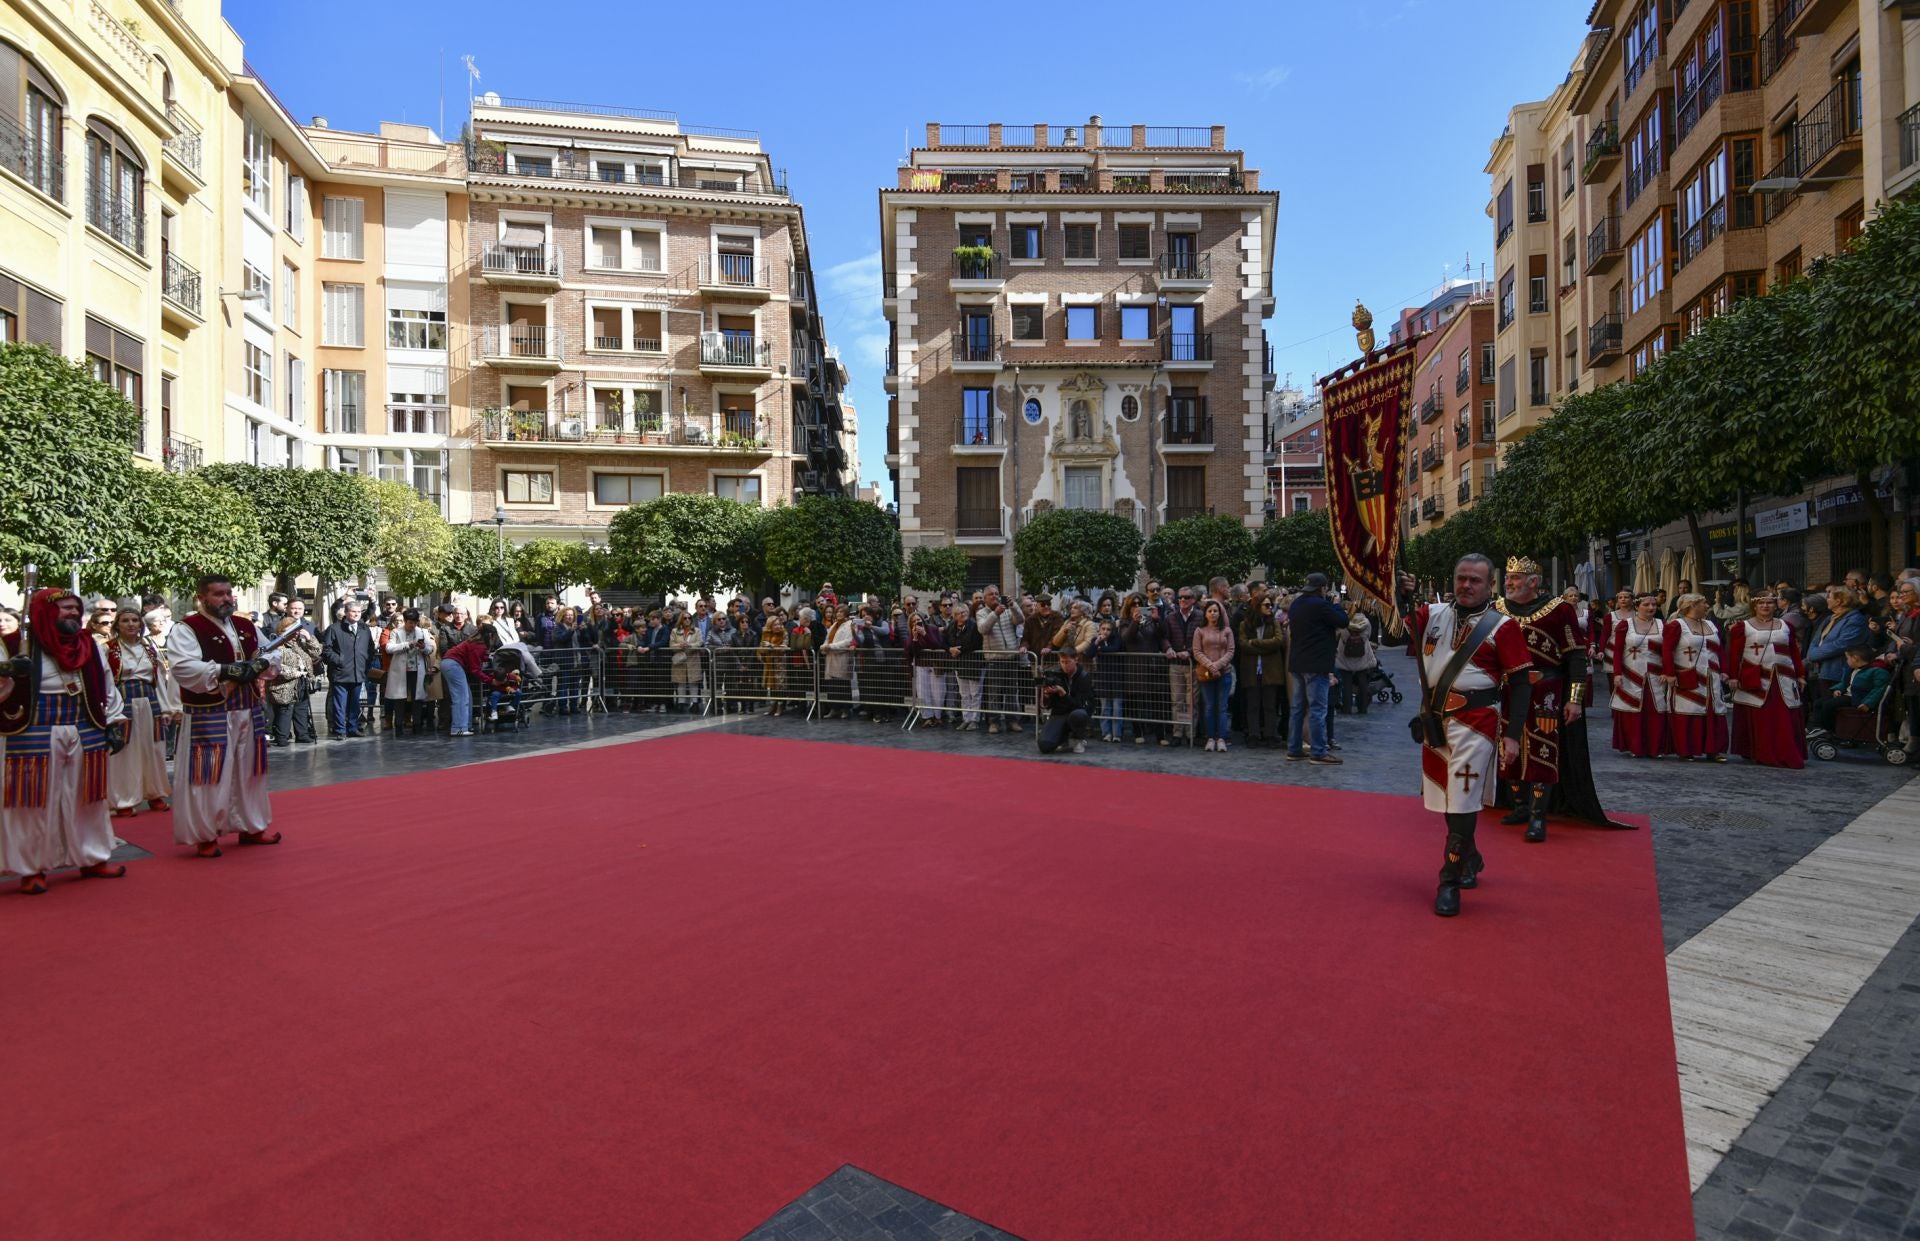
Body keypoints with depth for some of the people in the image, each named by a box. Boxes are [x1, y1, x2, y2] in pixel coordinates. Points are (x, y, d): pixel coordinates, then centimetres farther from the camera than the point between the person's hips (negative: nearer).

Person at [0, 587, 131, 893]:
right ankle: (32, 868, 17)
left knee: (87, 800, 13)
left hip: (86, 736, 4)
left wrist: (115, 722, 10)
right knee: (35, 802, 3)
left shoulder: (90, 645, 8)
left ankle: (93, 858, 25)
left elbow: (106, 687, 14)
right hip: (35, 737, -4)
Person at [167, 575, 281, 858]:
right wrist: (224, 670, -28)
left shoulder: (247, 627, 11)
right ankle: (204, 836, 14)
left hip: (249, 712, 7)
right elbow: (183, 667, -22)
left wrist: (261, 665, -6)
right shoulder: (187, 629, -9)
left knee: (249, 771, 16)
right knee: (209, 775, -2)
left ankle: (251, 827, 30)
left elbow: (274, 655, 15)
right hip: (209, 716, -6)